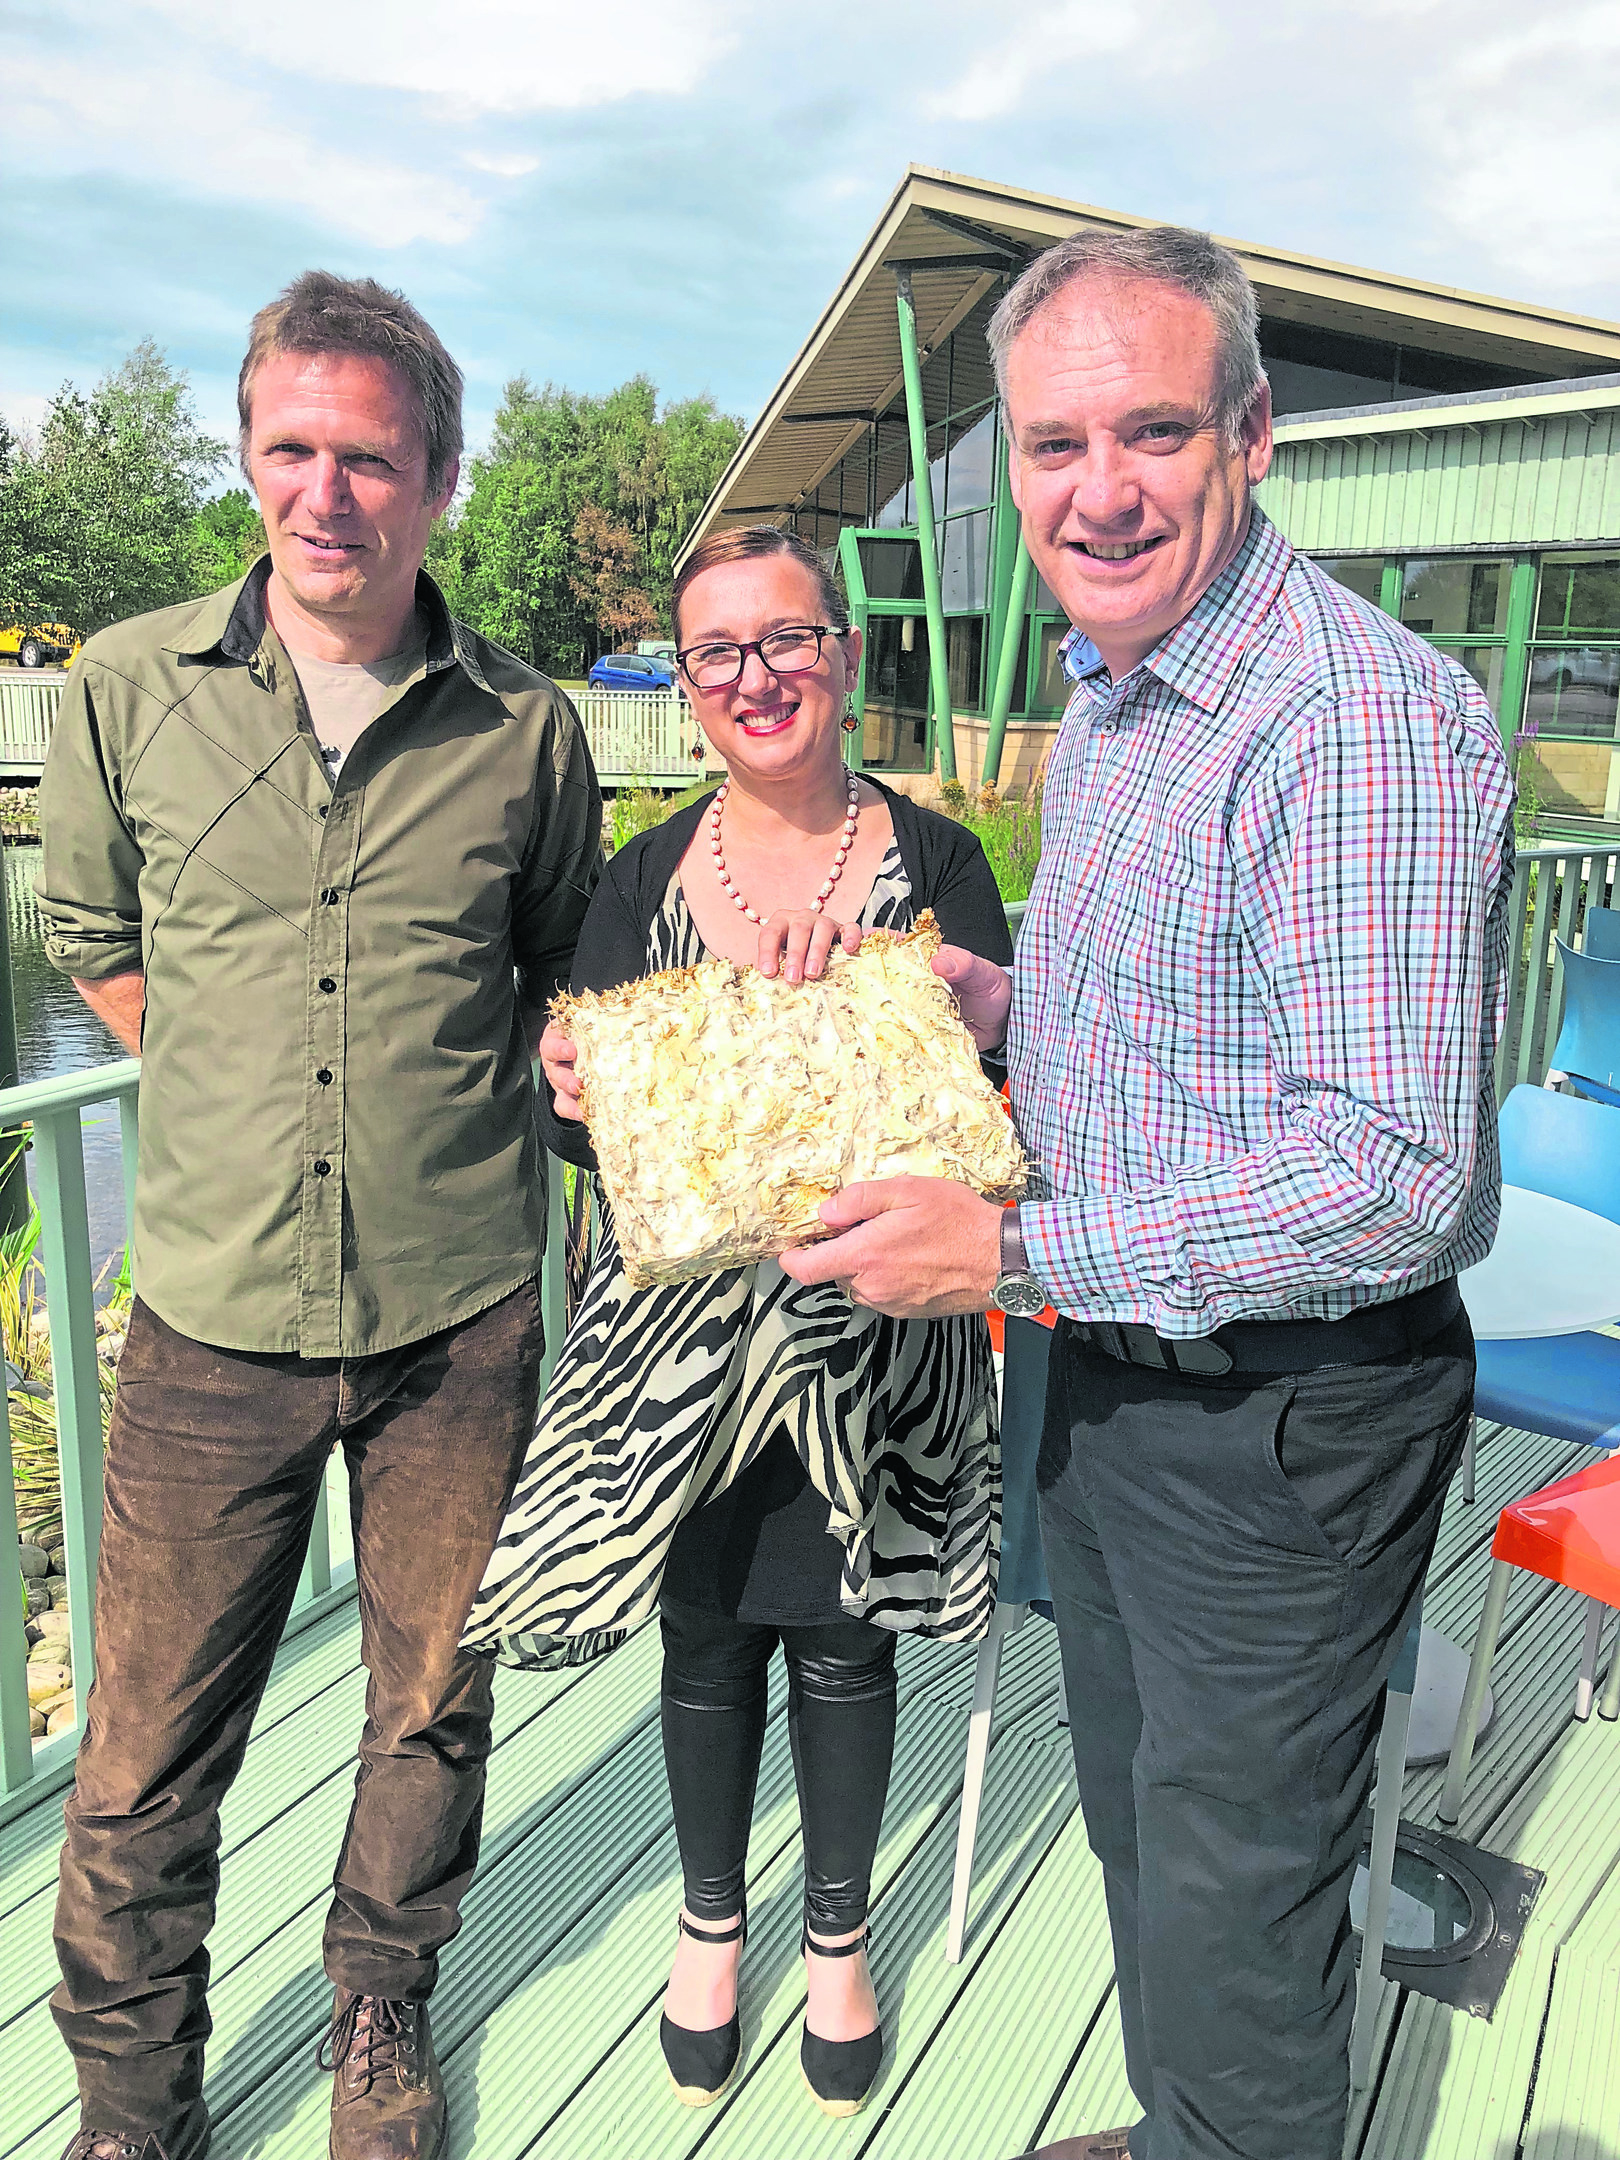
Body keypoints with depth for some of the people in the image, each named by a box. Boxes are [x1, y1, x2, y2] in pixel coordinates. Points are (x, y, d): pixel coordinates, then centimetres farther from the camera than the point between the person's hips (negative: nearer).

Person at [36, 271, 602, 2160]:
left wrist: (461, 1105, 4)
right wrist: (256, 1107, 9)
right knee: (145, 1758, 10)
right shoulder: (128, 690, -2)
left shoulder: (526, 729, -2)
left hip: (458, 1318, 1)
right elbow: (93, 940, 13)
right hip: (214, 1314, 0)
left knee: (434, 1710, 16)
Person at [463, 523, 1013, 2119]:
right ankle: (711, 1918, 44)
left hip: (871, 1330, -1)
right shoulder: (645, 880, 1)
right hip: (685, 1325, 1)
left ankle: (838, 1932, 42)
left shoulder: (933, 863, -4)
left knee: (844, 1642, 14)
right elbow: (582, 1125, 0)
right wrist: (577, 1093, -22)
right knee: (706, 1639, 16)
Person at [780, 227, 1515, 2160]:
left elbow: (1396, 1174, -28)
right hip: (1110, 1370, 9)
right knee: (1138, 1832, 27)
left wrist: (1016, 1251, -24)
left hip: (1289, 1415, -9)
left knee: (1232, 1911, 11)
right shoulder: (1102, 714, 8)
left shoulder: (1367, 722, -24)